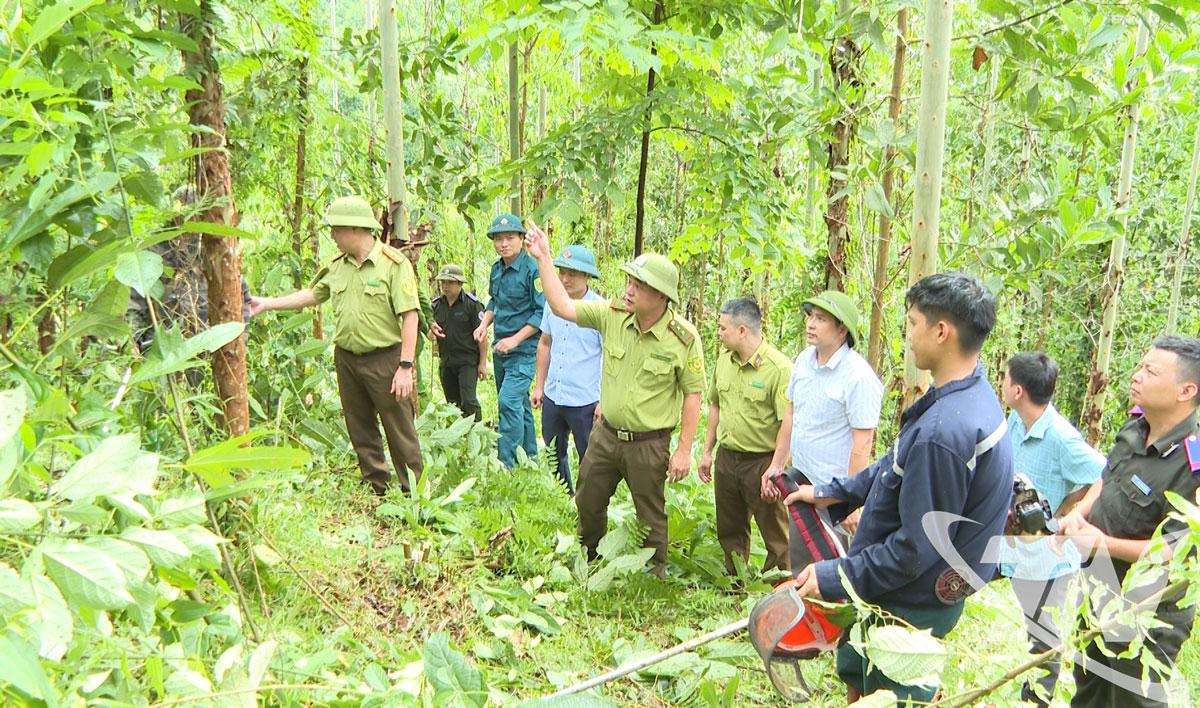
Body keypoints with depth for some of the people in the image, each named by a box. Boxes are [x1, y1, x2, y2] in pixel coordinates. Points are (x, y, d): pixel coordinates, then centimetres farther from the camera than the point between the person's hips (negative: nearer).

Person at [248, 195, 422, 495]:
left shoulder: (394, 263, -12)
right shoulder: (338, 266, 9)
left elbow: (410, 316, -16)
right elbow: (312, 294, 24)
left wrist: (406, 366, -19)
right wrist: (267, 303, 20)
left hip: (385, 359, -7)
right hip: (346, 359, 7)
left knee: (401, 434, -2)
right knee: (361, 434, 14)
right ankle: (376, 492, 27)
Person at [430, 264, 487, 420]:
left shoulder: (472, 304, -7)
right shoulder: (436, 304, 7)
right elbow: (430, 329, 18)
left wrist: (483, 362, -10)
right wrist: (432, 329, -8)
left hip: (468, 361, -6)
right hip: (446, 362, 6)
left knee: (468, 401, -13)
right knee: (452, 402, 11)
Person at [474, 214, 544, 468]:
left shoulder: (532, 270, -15)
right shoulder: (496, 269, 9)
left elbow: (543, 311, -17)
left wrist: (515, 339, -19)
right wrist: (485, 323, 6)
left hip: (524, 349, -8)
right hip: (500, 348, 8)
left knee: (509, 401, -17)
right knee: (519, 404, 16)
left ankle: (506, 464, -12)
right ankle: (530, 457, 29)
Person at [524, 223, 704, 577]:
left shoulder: (684, 338, -18)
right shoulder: (613, 314, -8)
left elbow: (693, 394, -12)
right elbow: (563, 307, -5)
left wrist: (685, 450, -12)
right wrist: (544, 259, -12)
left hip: (649, 444, -5)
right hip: (606, 433, 5)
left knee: (650, 519, 10)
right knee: (588, 504, 20)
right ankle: (587, 565, 45)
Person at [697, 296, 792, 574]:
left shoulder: (779, 368, -19)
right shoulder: (724, 360, 5)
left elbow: (787, 423, -20)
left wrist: (775, 469, -22)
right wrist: (707, 451, 15)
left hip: (762, 461, -7)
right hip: (726, 457, 7)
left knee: (776, 536, 4)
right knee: (730, 531, 20)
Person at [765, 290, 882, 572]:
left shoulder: (859, 377, -21)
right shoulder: (804, 360, 2)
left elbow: (863, 443, -20)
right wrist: (776, 465, 15)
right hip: (801, 484, 7)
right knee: (798, 565, 20)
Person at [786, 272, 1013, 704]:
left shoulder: (943, 432, -35)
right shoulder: (970, 394, -2)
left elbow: (917, 547, -29)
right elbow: (896, 466, 10)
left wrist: (835, 578, -20)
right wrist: (833, 494, 12)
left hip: (910, 606, -9)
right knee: (857, 676, 27)